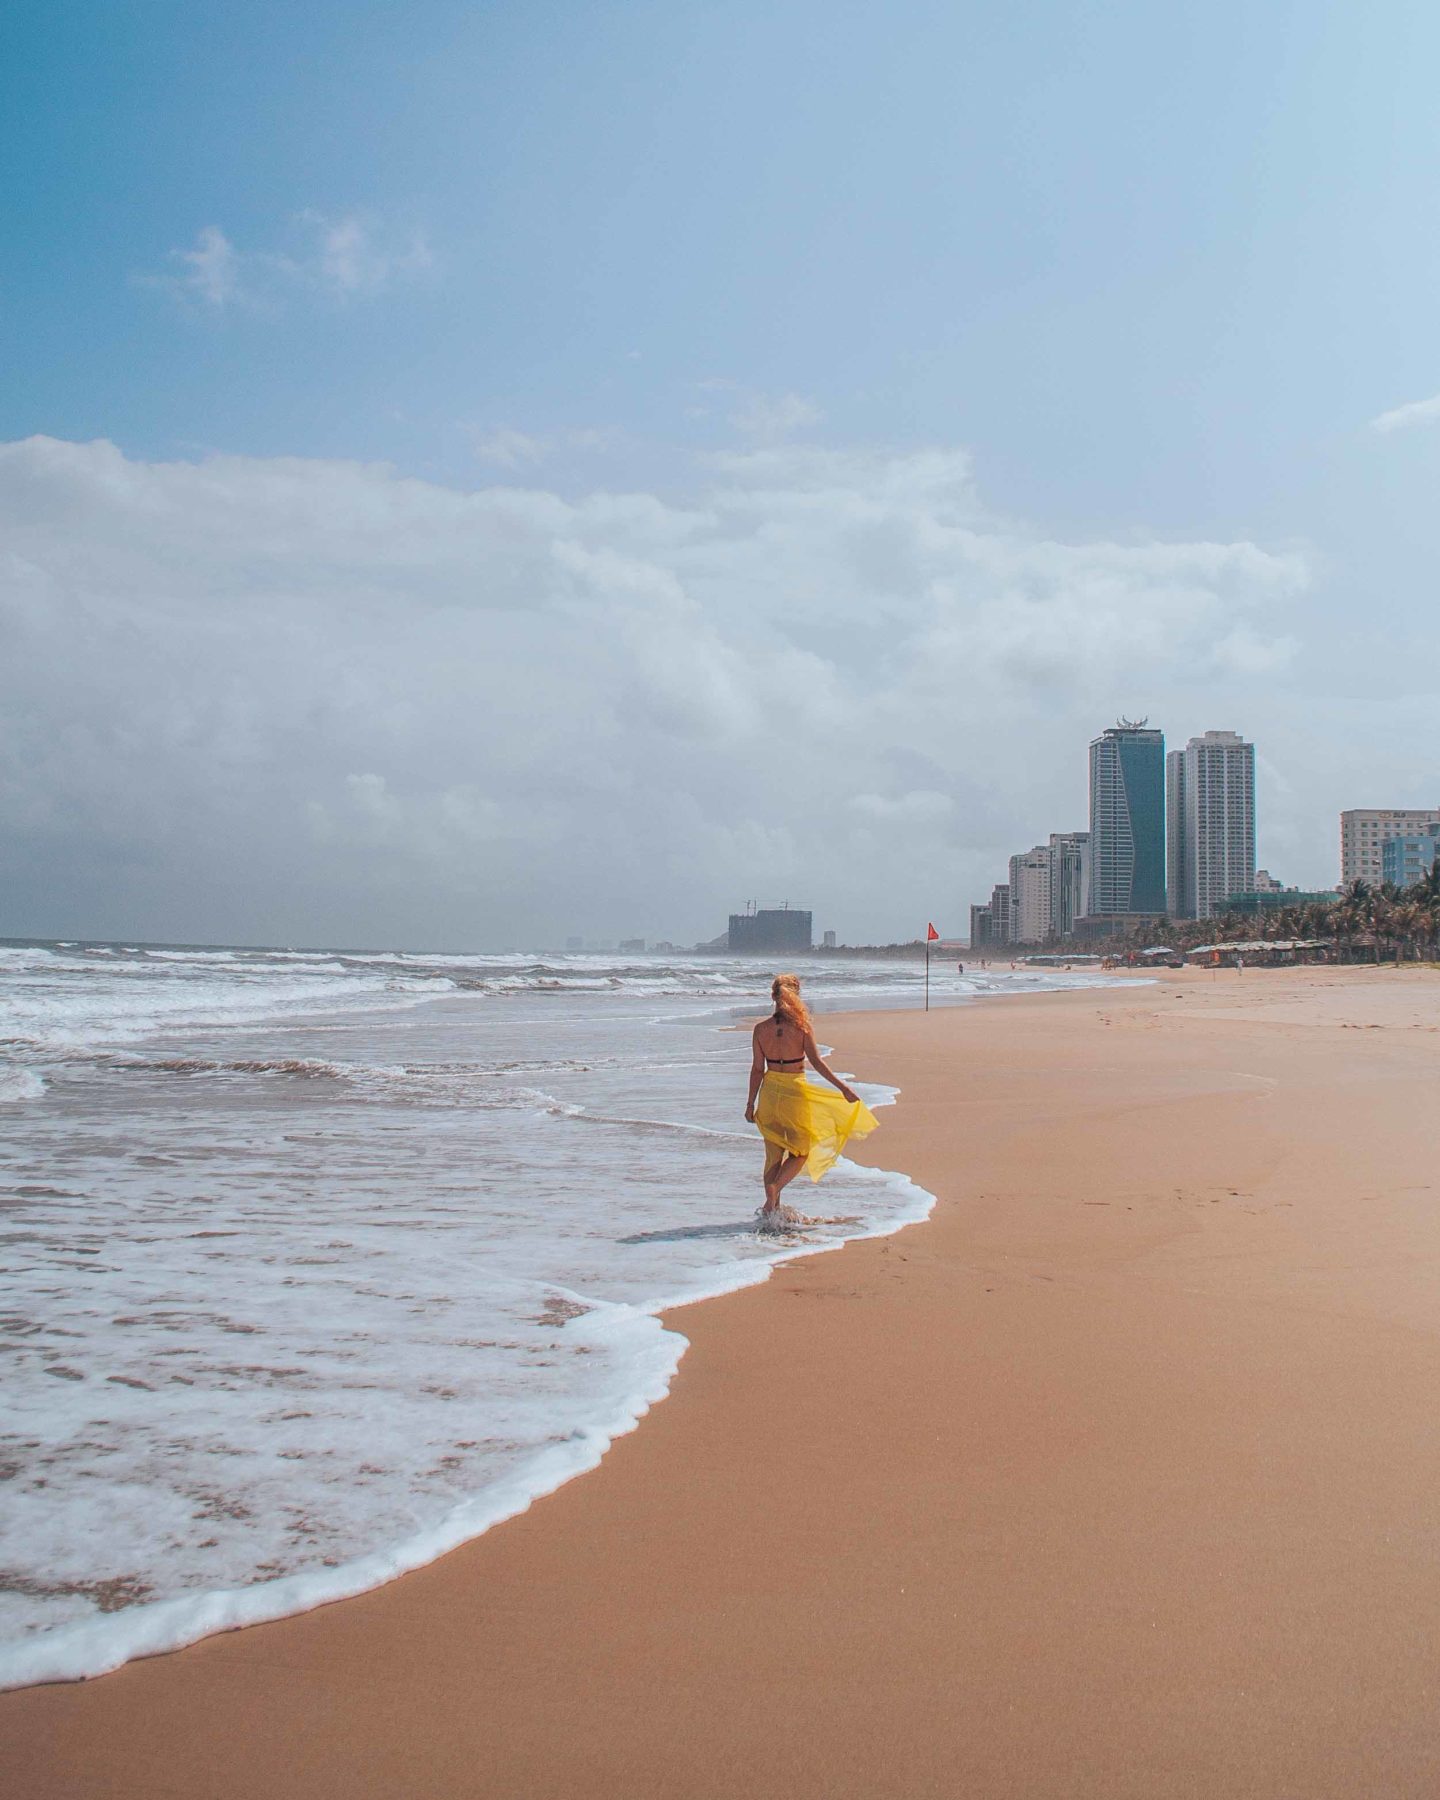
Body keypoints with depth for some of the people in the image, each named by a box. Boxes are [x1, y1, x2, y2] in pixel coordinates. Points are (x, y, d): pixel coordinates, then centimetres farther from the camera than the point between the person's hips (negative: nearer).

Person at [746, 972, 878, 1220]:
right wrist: (843, 1088, -11)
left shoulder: (761, 1029, -4)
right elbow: (817, 1062, -15)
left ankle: (771, 1207, 16)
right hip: (795, 1093, -3)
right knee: (801, 1151, 13)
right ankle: (774, 1191, -9)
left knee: (773, 1155, 14)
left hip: (770, 1092, 3)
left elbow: (757, 1069, -1)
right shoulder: (801, 1027, -12)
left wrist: (750, 1103, 7)